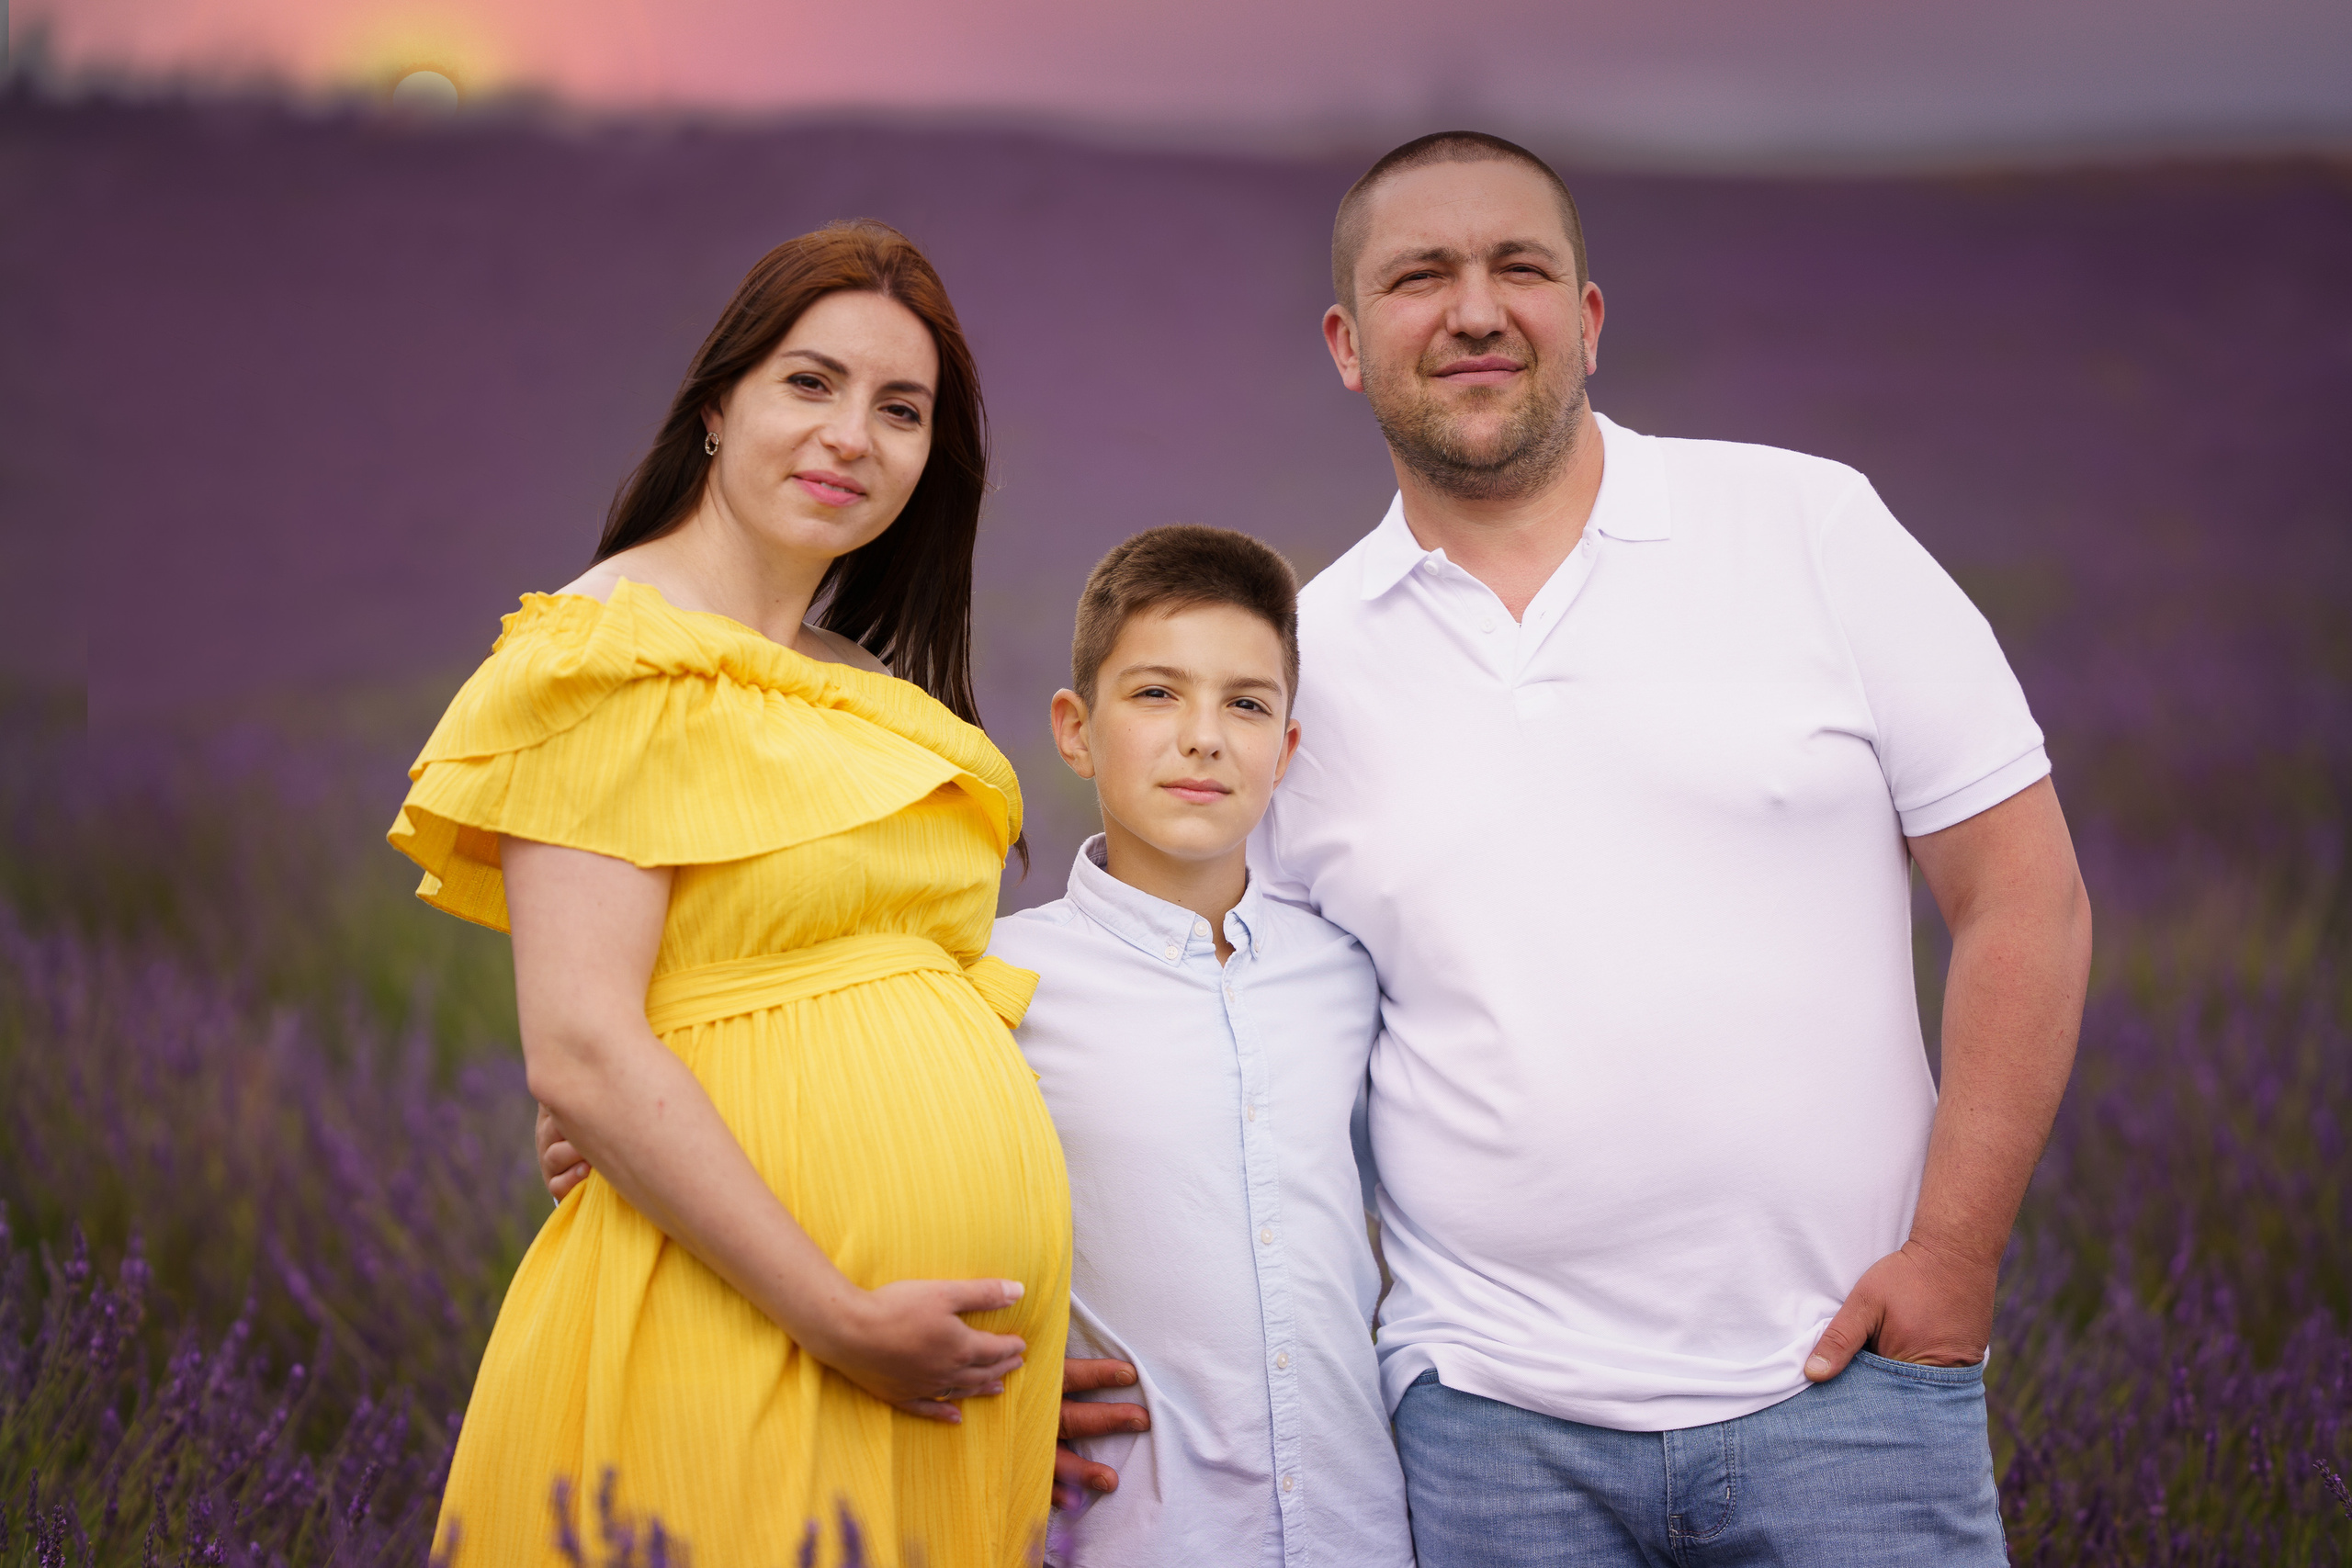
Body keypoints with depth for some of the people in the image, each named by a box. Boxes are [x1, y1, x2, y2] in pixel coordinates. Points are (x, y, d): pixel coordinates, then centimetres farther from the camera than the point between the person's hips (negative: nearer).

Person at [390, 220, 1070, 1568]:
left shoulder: (875, 698, 17)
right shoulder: (620, 650, -7)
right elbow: (582, 1053, -16)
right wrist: (842, 1318, -18)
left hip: (956, 1350, 7)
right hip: (740, 1339, -7)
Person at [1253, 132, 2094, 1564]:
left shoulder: (1812, 527, 1)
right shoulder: (1302, 663, 6)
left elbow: (2023, 894, 0)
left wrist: (1954, 1254, -6)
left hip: (1839, 1380, -1)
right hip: (1490, 1415, 2)